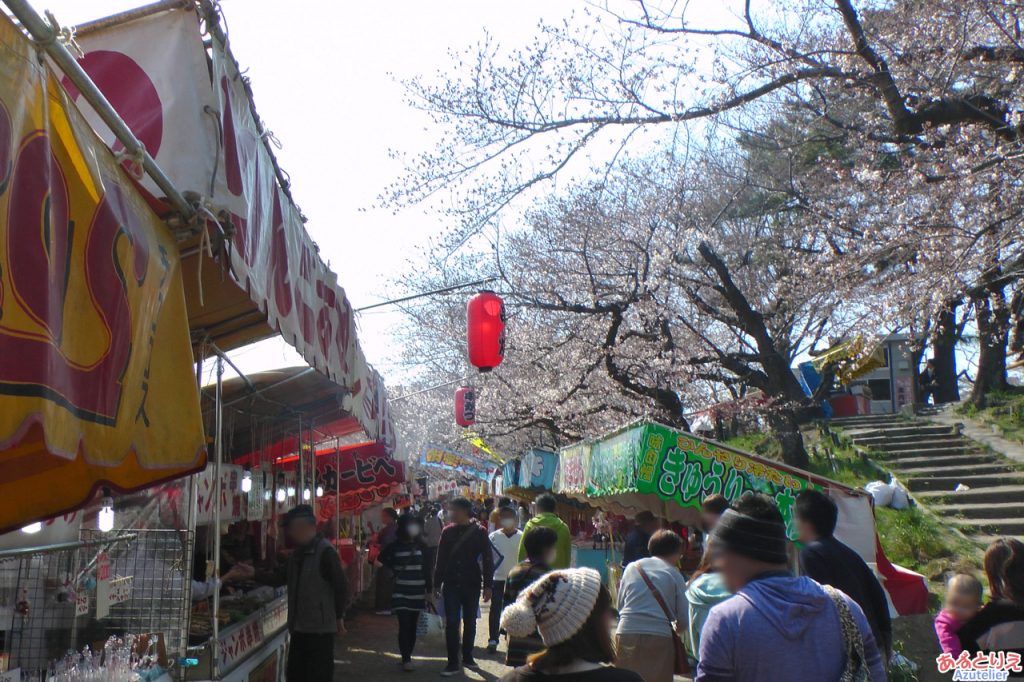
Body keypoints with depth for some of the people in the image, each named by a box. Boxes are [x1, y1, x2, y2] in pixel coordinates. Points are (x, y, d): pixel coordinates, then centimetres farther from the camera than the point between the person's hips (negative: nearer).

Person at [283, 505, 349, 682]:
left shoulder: (325, 551, -16)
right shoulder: (298, 553, 12)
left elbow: (341, 586, -16)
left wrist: (339, 617, -10)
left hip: (320, 629, -9)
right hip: (300, 627, 9)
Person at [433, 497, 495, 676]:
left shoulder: (479, 532, -5)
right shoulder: (448, 532, 2)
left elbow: (488, 560, -4)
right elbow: (440, 560, 7)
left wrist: (487, 585, -7)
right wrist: (437, 583, 6)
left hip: (472, 585, -1)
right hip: (451, 585, 1)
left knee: (470, 623, 11)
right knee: (451, 623, -2)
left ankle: (467, 656, 27)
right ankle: (453, 663, 3)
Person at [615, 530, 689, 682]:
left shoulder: (631, 567, 13)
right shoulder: (674, 574, 4)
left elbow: (620, 605, 14)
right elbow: (684, 617, 1)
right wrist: (675, 630, 22)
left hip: (626, 635, 3)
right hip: (660, 638, -3)